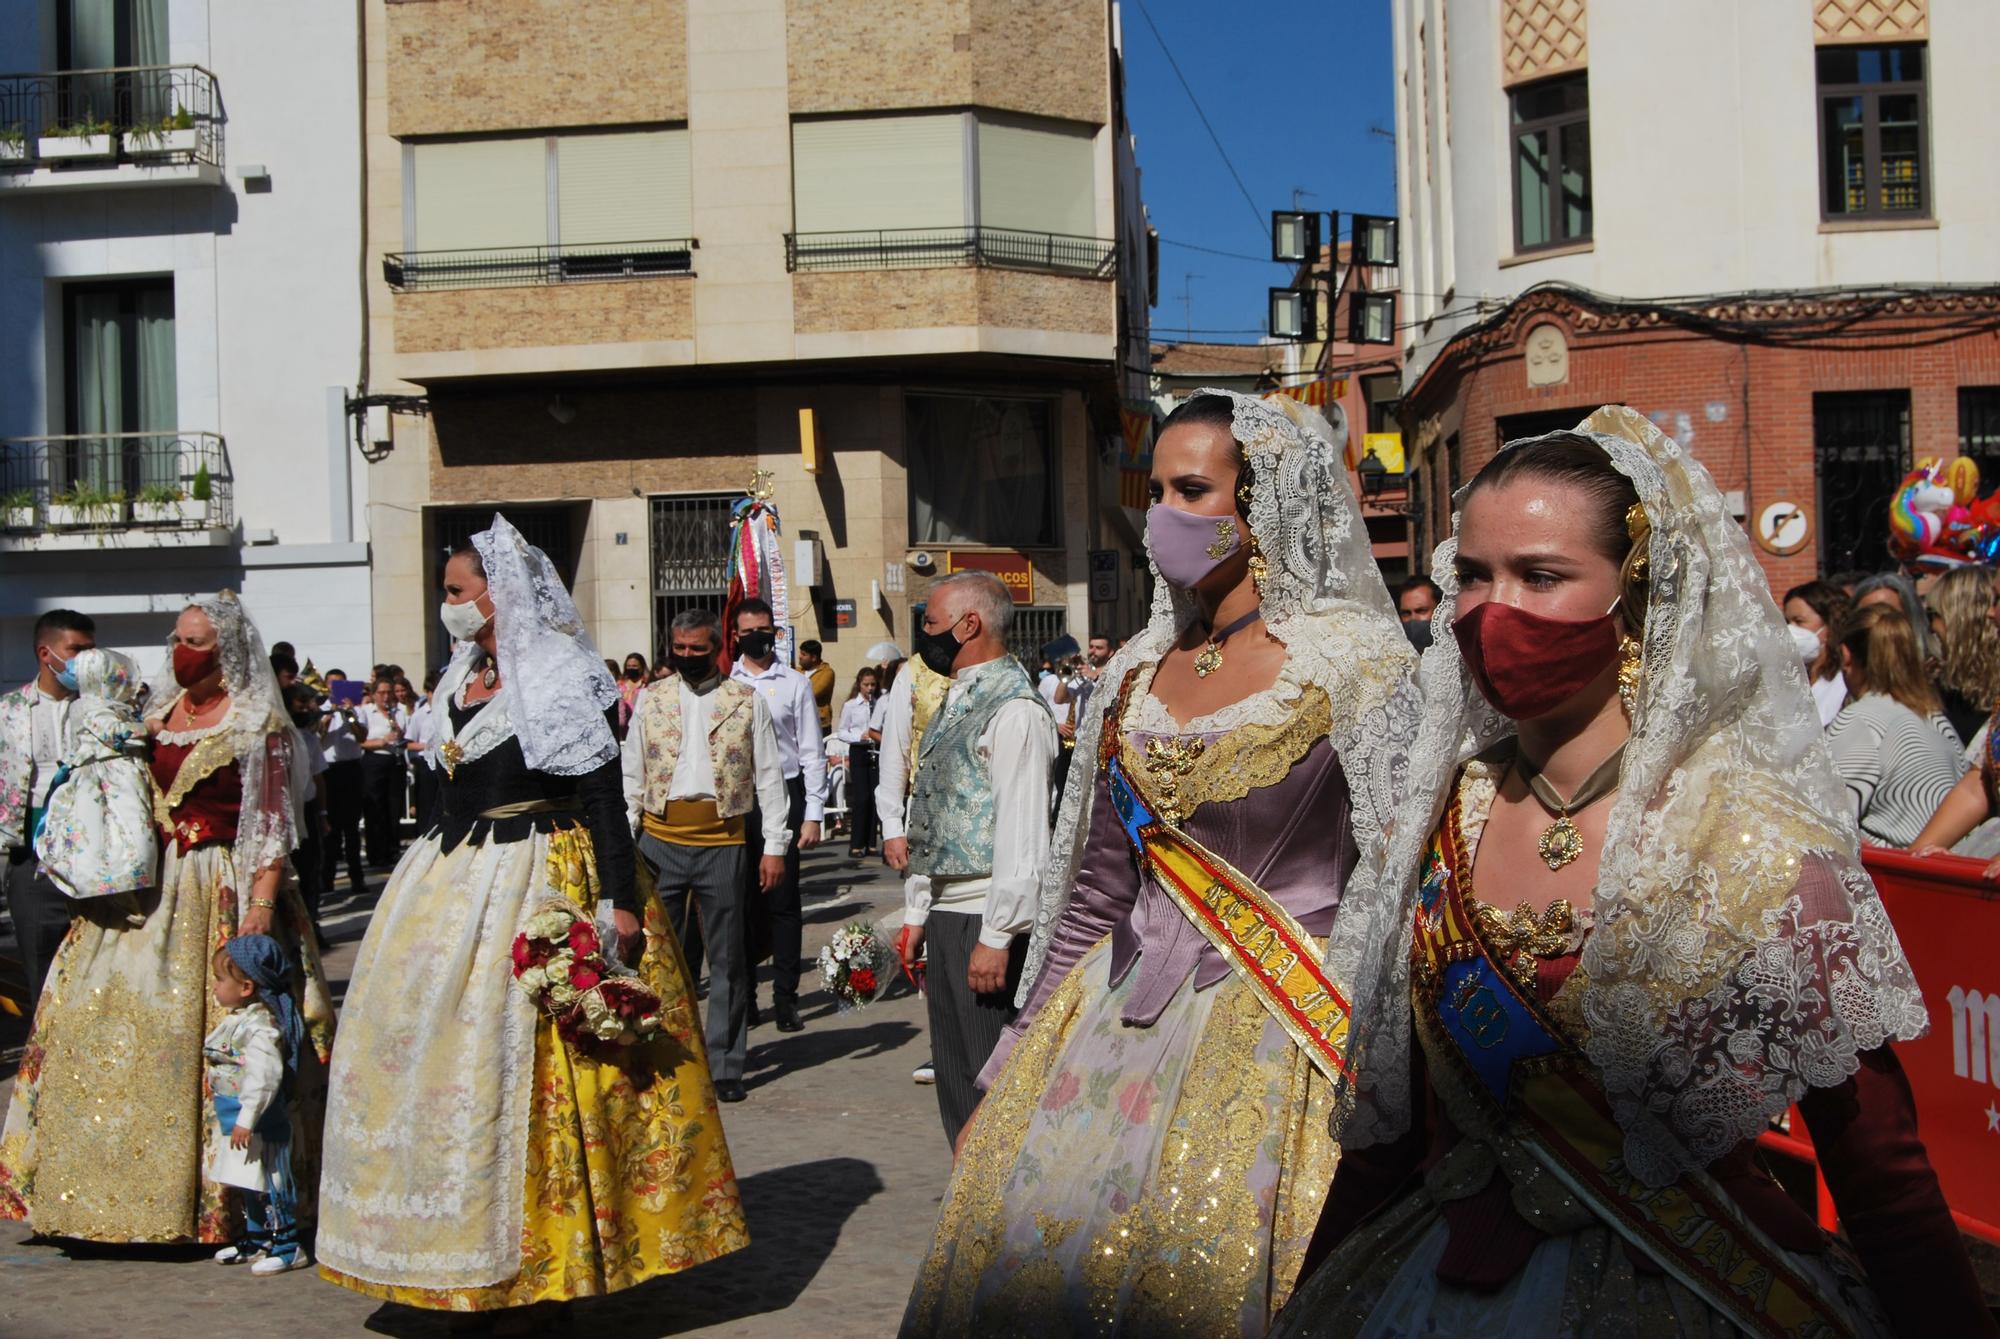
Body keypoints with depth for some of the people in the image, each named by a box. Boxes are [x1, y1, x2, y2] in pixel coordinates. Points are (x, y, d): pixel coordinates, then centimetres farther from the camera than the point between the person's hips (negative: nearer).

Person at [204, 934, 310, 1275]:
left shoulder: (260, 1026, -22)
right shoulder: (238, 1020, 11)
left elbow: (264, 1076, -29)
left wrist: (246, 1119, -28)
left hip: (259, 1125, -10)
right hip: (235, 1120, 10)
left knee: (269, 1184, -3)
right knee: (249, 1185, 19)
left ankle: (286, 1246, 5)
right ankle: (255, 1240, 31)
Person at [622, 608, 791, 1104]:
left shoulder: (747, 700, 4)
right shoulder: (651, 698, 9)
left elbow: (769, 775, 4)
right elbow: (631, 773, 10)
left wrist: (774, 844, -2)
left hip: (724, 840, -1)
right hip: (661, 837, 1)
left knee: (727, 959, 5)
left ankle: (724, 1066, 14)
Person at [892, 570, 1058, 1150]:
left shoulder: (1015, 710, -15)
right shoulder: (955, 702, 15)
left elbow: (1024, 834, -20)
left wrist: (997, 935, -22)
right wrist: (916, 913, 19)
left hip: (987, 920, -10)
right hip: (945, 914, 10)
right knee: (955, 1075, 16)